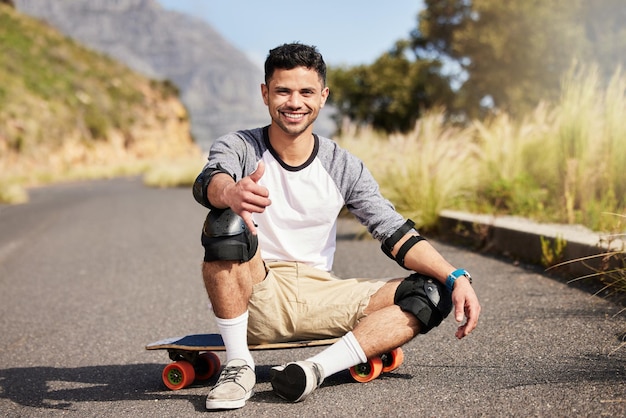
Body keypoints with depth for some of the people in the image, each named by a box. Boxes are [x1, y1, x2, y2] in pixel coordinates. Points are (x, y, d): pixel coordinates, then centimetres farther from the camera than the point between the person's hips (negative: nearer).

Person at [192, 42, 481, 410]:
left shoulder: (343, 167, 4)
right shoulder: (238, 147, -3)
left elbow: (397, 234, 0)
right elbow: (210, 181, -26)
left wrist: (456, 278, -16)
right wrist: (231, 193, -53)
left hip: (319, 298, 3)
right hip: (256, 298, -3)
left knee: (431, 295, -14)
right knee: (226, 221, -31)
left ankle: (315, 369, -28)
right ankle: (238, 366, -22)